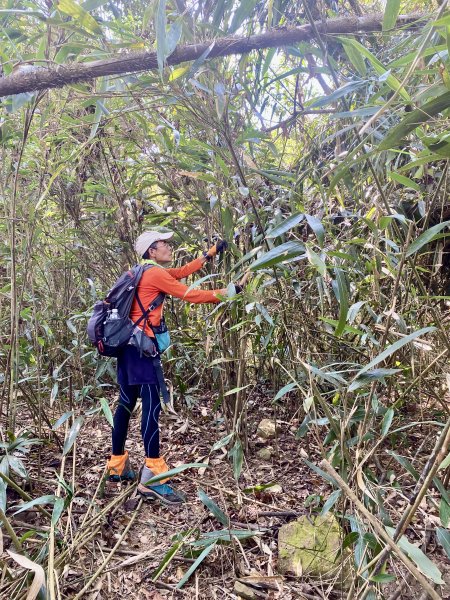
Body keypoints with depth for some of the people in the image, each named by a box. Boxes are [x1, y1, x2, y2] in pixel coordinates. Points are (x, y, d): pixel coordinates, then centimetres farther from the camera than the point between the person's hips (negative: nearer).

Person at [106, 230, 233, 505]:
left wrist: (211, 252, 24)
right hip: (141, 346, -10)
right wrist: (223, 293, 1)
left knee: (127, 404, 14)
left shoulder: (147, 272, 19)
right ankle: (153, 479, -14)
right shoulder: (155, 273, -8)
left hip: (129, 345, 10)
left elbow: (182, 272, 22)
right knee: (152, 407, -13)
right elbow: (190, 295, -8)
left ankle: (117, 465, 24)